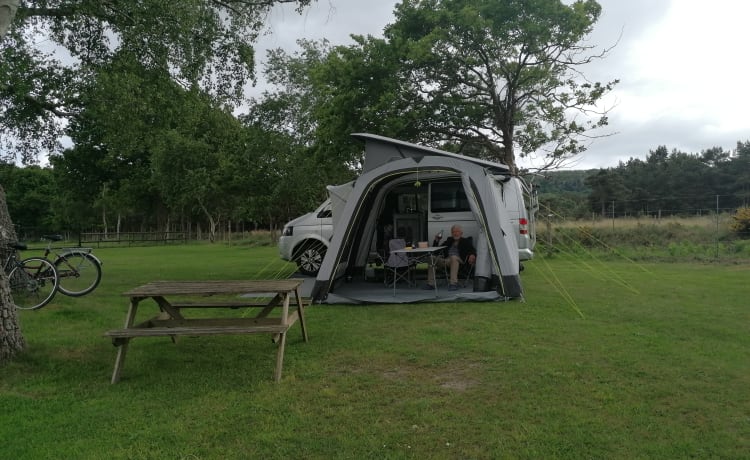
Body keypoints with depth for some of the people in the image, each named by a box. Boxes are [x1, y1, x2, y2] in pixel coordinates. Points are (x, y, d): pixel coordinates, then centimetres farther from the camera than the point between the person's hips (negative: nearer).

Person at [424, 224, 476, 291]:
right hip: (446, 260, 5)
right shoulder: (449, 240, 27)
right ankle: (431, 284, -21)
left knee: (454, 257, -39)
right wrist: (436, 241, 12)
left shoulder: (465, 241, 16)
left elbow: (472, 250, 0)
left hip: (458, 260, -4)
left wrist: (472, 255, -23)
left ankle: (454, 283, -45)